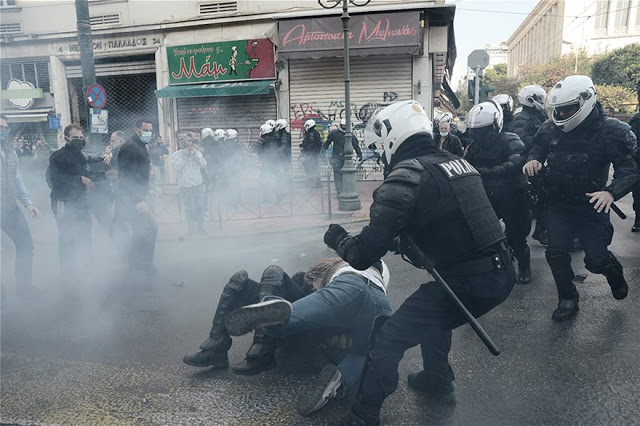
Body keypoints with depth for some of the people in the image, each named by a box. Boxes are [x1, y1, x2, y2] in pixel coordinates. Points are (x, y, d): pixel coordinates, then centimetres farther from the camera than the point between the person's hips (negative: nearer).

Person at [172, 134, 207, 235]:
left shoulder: (197, 153, 7)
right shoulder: (176, 155, 0)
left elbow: (203, 165, -6)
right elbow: (176, 167, -15)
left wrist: (195, 154, -12)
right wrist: (184, 156, -18)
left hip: (198, 184, 1)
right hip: (185, 185, -1)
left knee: (199, 206, 3)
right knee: (189, 208, 6)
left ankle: (200, 227, 13)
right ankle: (191, 228, 16)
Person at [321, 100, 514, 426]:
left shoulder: (405, 176, -13)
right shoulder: (457, 162, 11)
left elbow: (365, 255, -15)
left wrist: (338, 240, 4)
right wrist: (405, 239, 28)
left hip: (467, 285, -9)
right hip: (502, 275, 9)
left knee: (388, 337, 3)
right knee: (431, 313, 32)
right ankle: (438, 381, 47)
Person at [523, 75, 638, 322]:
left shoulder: (610, 132, -15)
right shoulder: (552, 128, -4)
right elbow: (538, 148, 14)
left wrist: (611, 192, -37)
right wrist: (533, 159, -11)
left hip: (592, 204, -3)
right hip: (558, 203, 4)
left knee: (596, 259, -3)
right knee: (556, 253, 0)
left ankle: (614, 272, 35)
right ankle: (568, 300, 20)